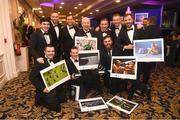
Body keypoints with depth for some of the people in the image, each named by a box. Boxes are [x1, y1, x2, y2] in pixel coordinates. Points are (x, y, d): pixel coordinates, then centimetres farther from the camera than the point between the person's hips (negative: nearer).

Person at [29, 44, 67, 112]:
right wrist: (42, 88, -23)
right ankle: (40, 99, 14)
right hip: (47, 89, -7)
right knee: (56, 108, -6)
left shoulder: (55, 61, 7)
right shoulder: (40, 62, -16)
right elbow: (32, 77, -18)